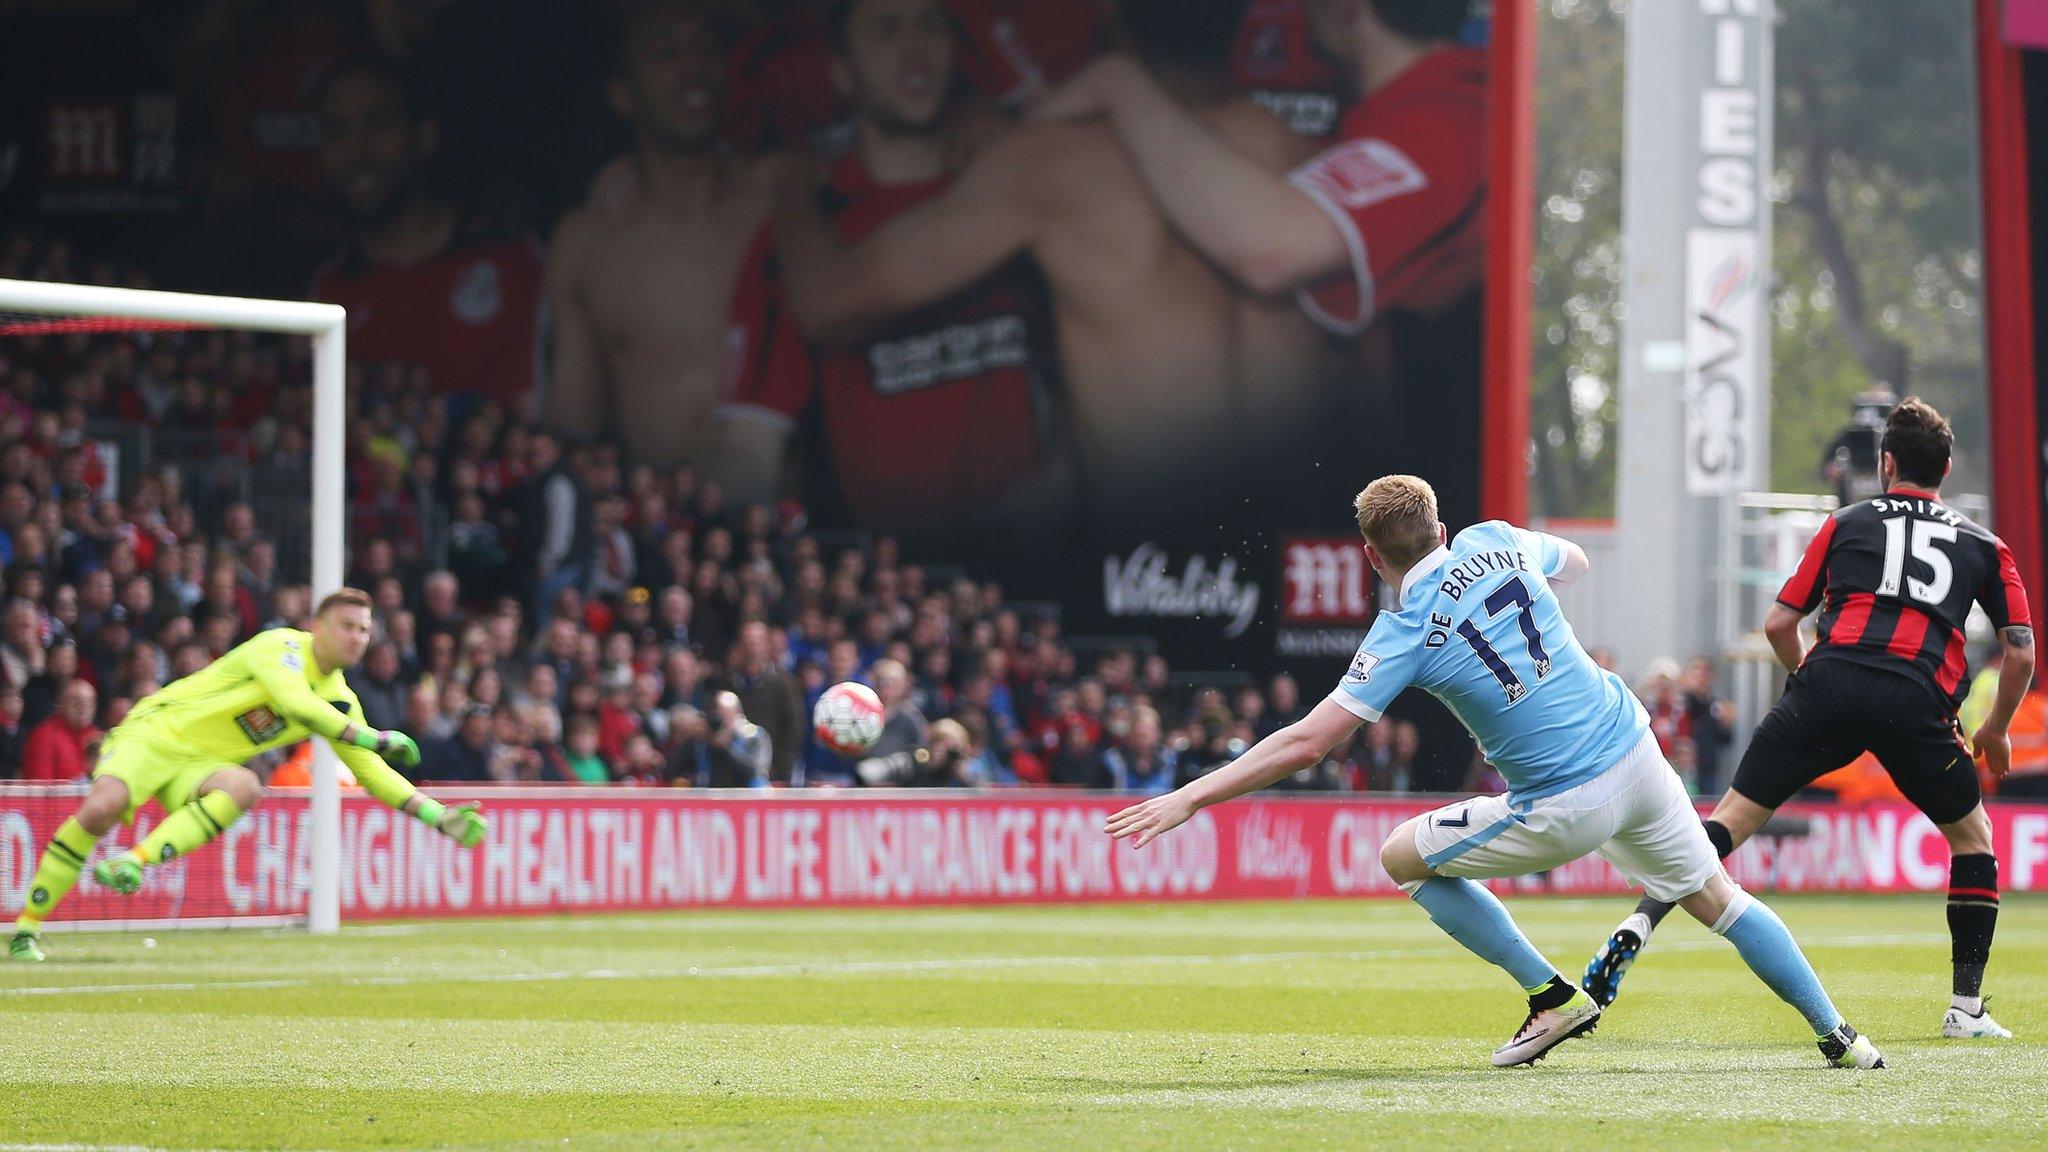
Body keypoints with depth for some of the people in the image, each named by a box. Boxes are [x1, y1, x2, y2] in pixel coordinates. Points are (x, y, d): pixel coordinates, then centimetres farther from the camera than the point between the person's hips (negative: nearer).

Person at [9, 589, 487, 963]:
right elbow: (296, 704, -33)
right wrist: (375, 738, -30)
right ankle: (27, 927, -18)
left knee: (244, 786, -31)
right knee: (101, 808, -32)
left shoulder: (339, 699, 7)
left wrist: (437, 816, 1)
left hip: (202, 766, 6)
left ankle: (136, 862, -35)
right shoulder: (282, 646, -15)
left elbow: (371, 770, 12)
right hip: (155, 732, -6)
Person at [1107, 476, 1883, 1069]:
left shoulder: (1404, 633, -10)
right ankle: (1836, 1034, 20)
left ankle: (1554, 999, 11)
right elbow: (1575, 563, 29)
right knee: (1716, 898, 21)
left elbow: (1305, 744, -14)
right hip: (1636, 754, 6)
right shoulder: (1498, 543, 4)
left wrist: (1189, 798, -10)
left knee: (1404, 857, 11)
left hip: (1566, 808, -6)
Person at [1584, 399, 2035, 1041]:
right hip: (1917, 700, 0)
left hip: (1827, 682, 0)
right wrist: (1995, 731, 32)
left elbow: (1779, 624, 19)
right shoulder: (1983, 546, 22)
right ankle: (1966, 1008, 15)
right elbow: (2021, 652, 16)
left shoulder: (1847, 524, 22)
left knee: (1732, 818, 4)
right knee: (1973, 837, 21)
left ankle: (1638, 926, -15)